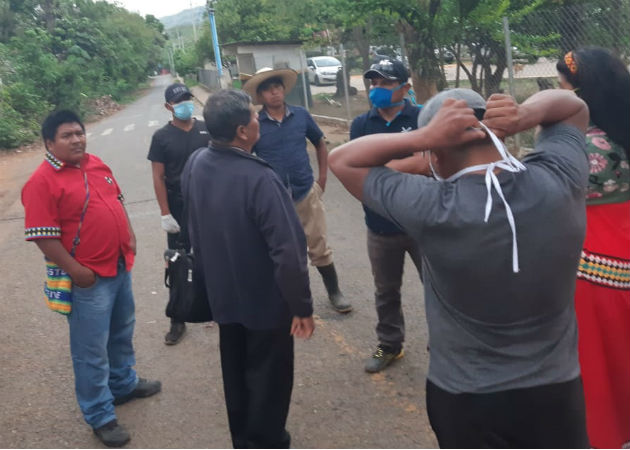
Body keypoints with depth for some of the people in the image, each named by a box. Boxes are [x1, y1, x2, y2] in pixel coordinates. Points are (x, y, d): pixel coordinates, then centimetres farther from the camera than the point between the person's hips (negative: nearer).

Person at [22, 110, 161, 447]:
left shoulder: (96, 165, 6)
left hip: (119, 266, 8)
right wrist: (76, 271, -22)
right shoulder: (43, 182, -18)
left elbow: (117, 201, 18)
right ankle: (100, 416, 17)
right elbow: (43, 236, -22)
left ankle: (124, 383, 45)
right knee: (91, 349, 4)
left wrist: (129, 236, 9)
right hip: (89, 278, -8)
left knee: (122, 332, 24)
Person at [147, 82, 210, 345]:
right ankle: (177, 321, 12)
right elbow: (158, 178, -6)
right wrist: (165, 214, -11)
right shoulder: (162, 137, -5)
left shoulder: (207, 130, 1)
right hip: (179, 210, -2)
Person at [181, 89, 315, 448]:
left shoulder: (195, 165, -7)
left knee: (236, 373, 24)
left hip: (223, 295, 7)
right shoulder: (259, 179, -30)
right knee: (268, 379, 13)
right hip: (266, 300, -7)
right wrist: (302, 306, -17)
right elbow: (288, 252, -29)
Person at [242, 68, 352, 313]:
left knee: (319, 247, 9)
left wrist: (322, 178, 7)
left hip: (306, 193, 1)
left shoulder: (301, 115, -2)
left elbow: (320, 144, 11)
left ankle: (334, 292, 26)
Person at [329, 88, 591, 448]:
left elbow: (342, 160, -11)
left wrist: (423, 136, -22)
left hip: (464, 399, -2)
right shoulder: (559, 180, -15)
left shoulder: (432, 209, -25)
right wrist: (525, 116, -14)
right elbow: (575, 106, 6)